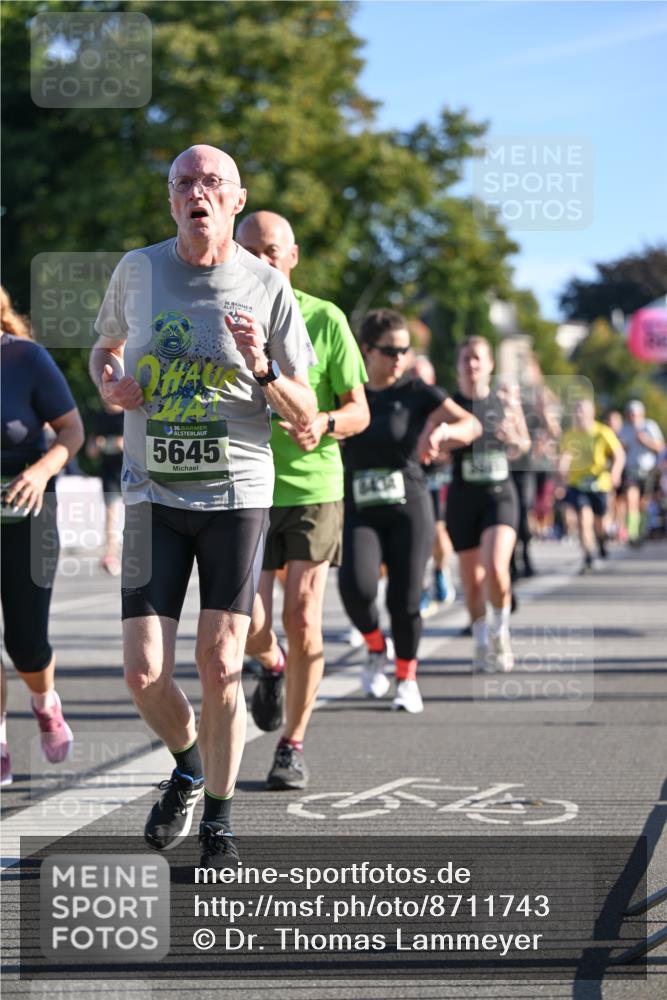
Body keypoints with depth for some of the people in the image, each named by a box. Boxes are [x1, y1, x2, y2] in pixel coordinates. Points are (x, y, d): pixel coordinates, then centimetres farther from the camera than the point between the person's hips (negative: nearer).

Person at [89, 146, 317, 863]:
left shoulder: (267, 289, -1)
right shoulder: (137, 270, 5)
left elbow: (305, 413, 3)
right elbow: (104, 348, 23)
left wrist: (262, 370, -17)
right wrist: (109, 384, 0)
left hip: (236, 493, -1)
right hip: (153, 494, 2)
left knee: (219, 666, -5)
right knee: (144, 674, -6)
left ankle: (218, 816, 13)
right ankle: (188, 766, 25)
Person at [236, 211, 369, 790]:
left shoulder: (325, 319, -2)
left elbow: (359, 411, 0)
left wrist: (323, 425, -20)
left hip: (314, 487, -1)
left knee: (302, 623, -5)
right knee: (251, 626, -8)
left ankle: (292, 748, 12)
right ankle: (273, 667, 30)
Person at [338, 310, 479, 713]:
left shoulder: (417, 393, -1)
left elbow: (470, 424, -13)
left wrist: (444, 431, -34)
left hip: (409, 508, 0)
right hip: (358, 511, 1)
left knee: (405, 600, -4)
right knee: (357, 587, -23)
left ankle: (407, 679, 20)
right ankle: (375, 649, 8)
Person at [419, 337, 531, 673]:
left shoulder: (507, 402, 4)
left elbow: (523, 444, 16)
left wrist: (515, 440, -6)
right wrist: (450, 439, -24)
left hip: (500, 494, 0)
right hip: (463, 497, 0)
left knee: (496, 567, -19)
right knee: (472, 579, 6)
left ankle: (500, 630, 6)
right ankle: (482, 642, 28)